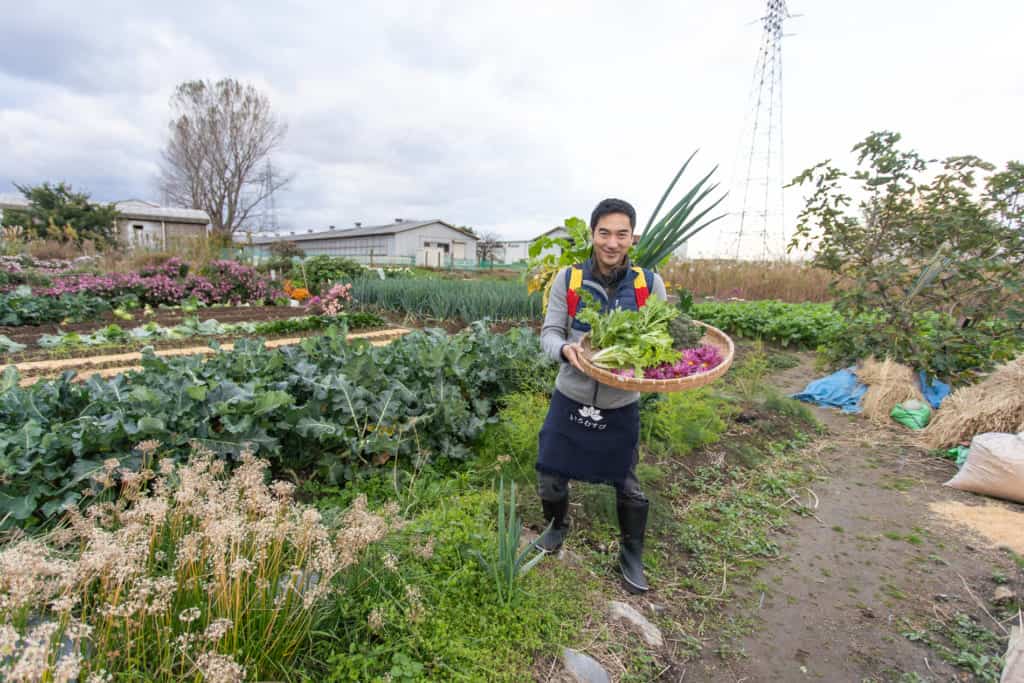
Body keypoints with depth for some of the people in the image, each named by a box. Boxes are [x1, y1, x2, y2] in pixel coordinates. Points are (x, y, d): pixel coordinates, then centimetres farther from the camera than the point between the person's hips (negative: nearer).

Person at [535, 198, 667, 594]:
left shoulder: (648, 284, -6)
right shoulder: (568, 279, -8)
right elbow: (549, 333, -6)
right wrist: (565, 349, -29)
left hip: (621, 406, 0)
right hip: (571, 398, 0)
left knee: (628, 487, 16)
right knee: (550, 477, 12)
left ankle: (631, 556, 42)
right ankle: (558, 525, 47)